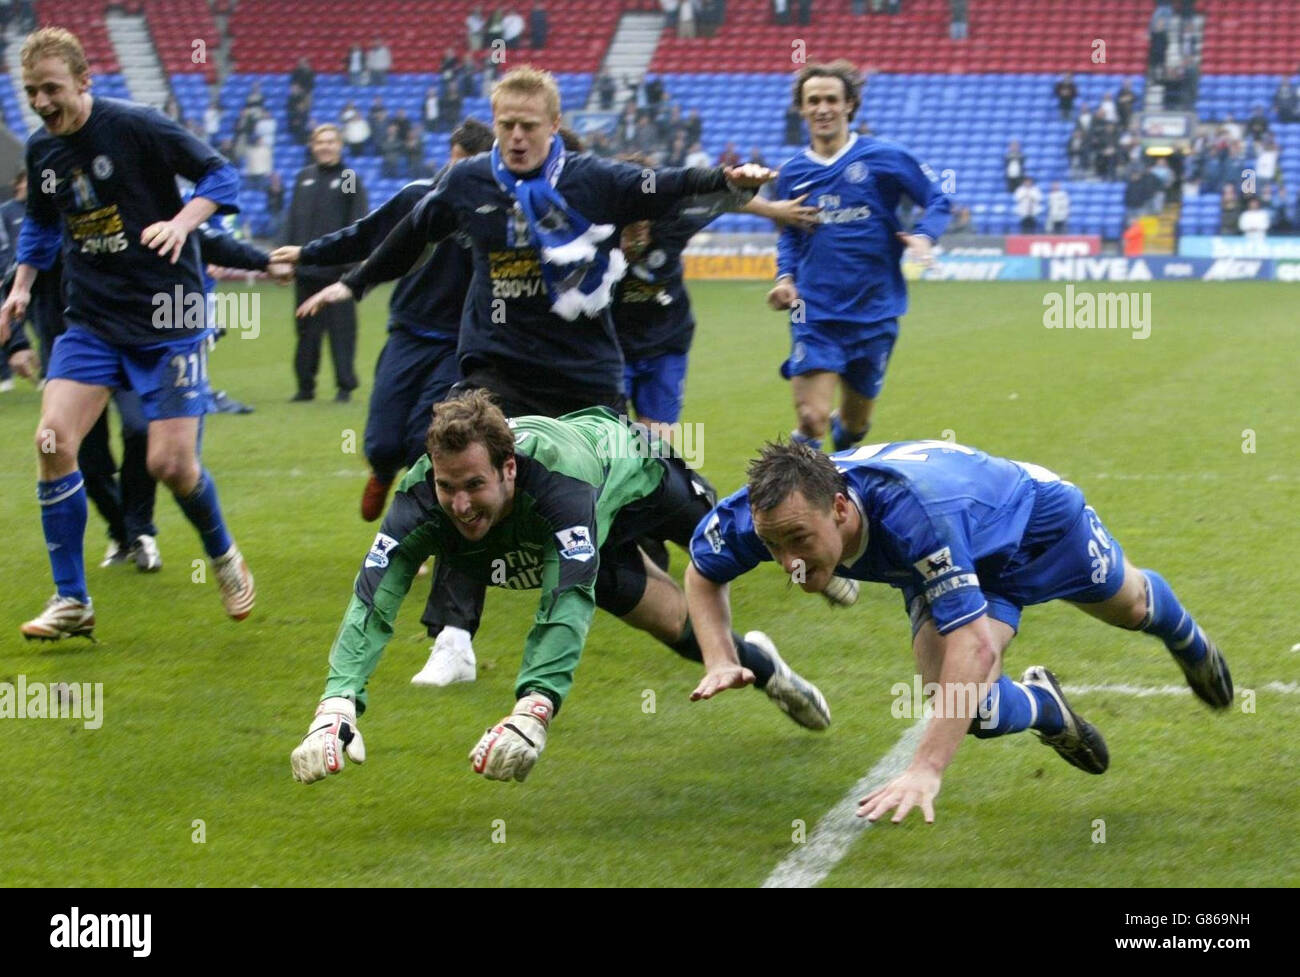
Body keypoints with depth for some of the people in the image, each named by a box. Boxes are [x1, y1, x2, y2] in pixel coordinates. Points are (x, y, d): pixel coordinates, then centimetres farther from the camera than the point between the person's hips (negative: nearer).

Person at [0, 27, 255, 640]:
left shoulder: (136, 127, -13)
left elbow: (220, 177, -7)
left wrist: (182, 221, -24)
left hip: (169, 321, -5)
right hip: (91, 323, 5)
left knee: (171, 463, -9)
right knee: (53, 440, -13)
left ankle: (223, 557, 24)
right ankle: (71, 602, -2)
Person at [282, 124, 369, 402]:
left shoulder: (350, 180, 2)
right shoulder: (303, 178, 15)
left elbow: (358, 225, -2)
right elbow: (292, 219, 16)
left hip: (337, 269, -4)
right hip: (306, 267, 4)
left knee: (341, 327, -2)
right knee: (307, 330, 7)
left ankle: (345, 385, 3)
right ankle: (305, 385, 14)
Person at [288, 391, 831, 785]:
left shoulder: (557, 475, -52)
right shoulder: (421, 498, -41)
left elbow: (569, 598, -59)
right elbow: (372, 598, -48)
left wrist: (532, 712, -71)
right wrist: (335, 708, -63)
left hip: (634, 469, -3)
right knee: (680, 626, 10)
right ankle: (759, 666, 44)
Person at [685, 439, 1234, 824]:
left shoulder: (912, 510, -52)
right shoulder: (772, 513, -34)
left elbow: (974, 644, -53)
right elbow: (702, 571, -11)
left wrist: (926, 769, -60)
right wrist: (720, 662, -28)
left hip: (1036, 516, -4)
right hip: (965, 566, 4)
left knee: (1130, 606, 26)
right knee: (971, 711, -16)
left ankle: (1183, 637, 66)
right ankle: (1042, 706, 22)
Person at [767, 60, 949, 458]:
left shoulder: (885, 157, -4)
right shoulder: (793, 173, 6)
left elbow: (936, 199, 3)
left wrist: (924, 235, -16)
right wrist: (785, 277, 2)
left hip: (875, 313, 0)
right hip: (815, 315, 0)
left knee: (856, 424, 15)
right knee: (811, 420, -16)